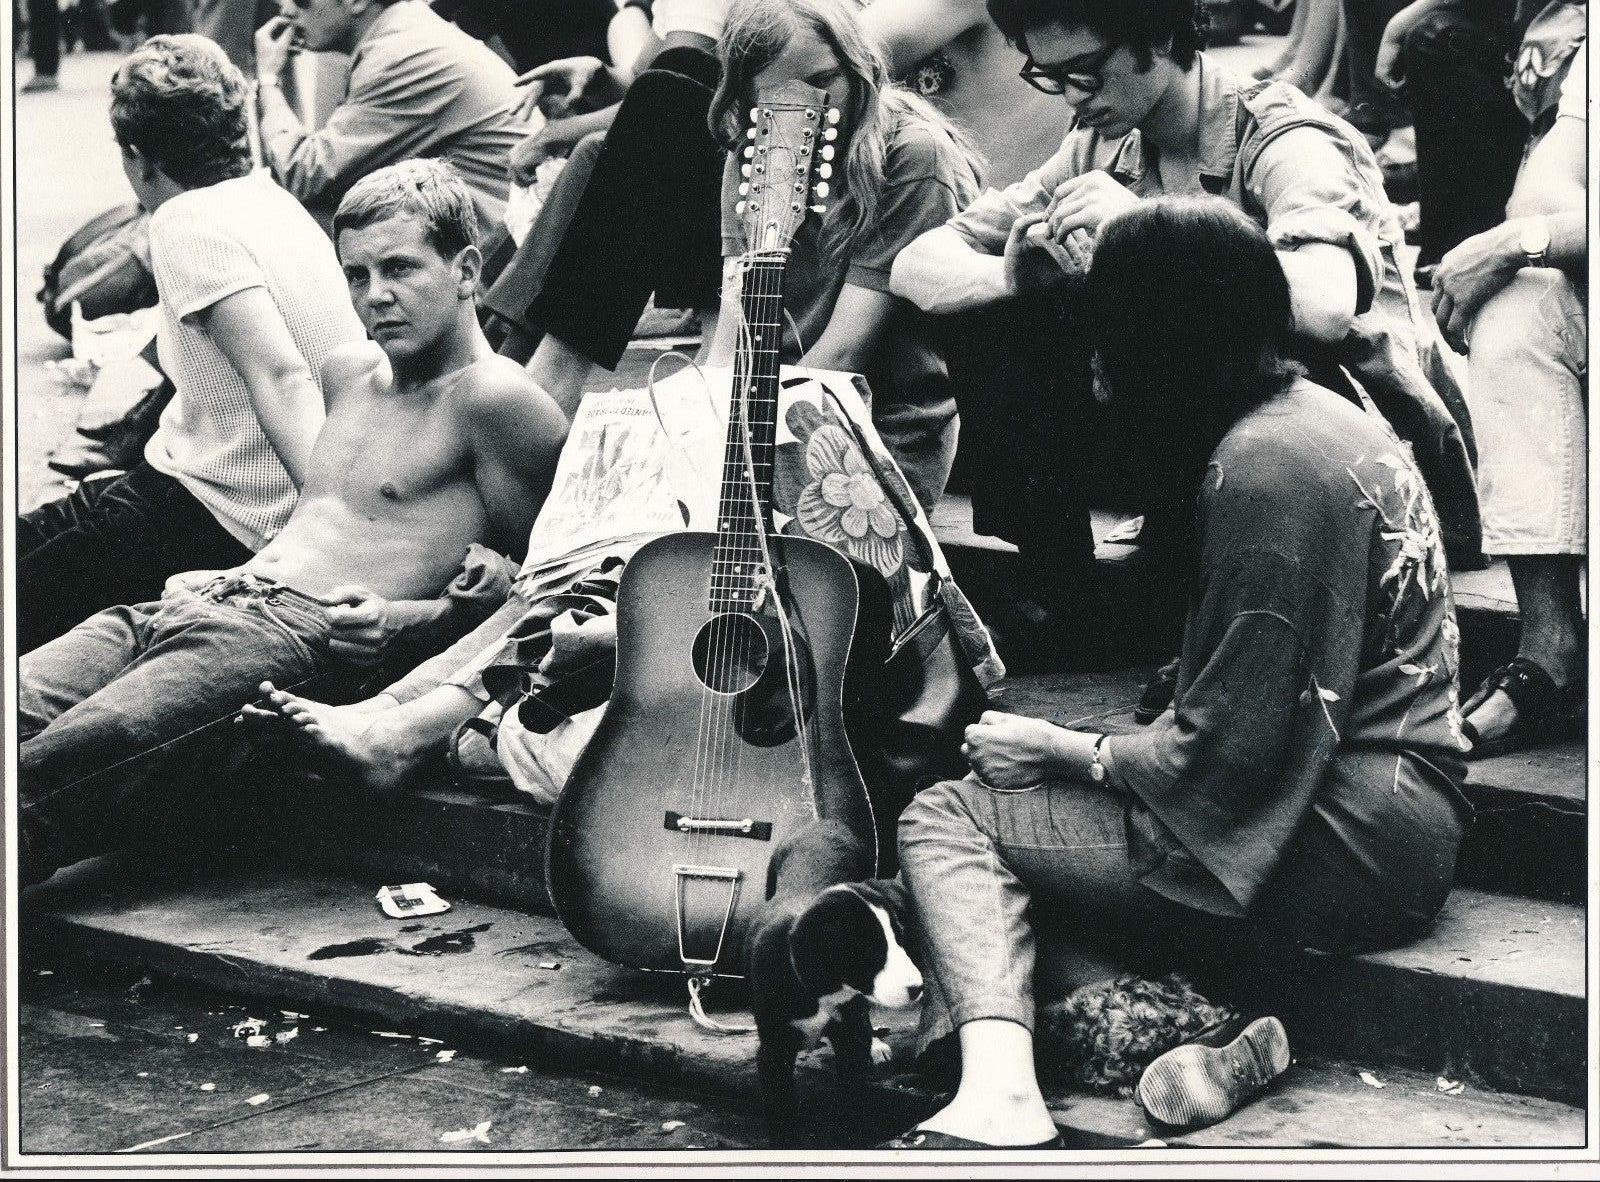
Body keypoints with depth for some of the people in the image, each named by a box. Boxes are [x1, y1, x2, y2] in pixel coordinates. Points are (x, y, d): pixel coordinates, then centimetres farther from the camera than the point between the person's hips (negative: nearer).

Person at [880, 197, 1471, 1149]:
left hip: (1352, 850, -10)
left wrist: (1061, 750, -4)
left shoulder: (1261, 464, -16)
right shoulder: (1326, 417, 14)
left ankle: (1002, 1092, -22)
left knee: (947, 819, -3)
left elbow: (1229, 749, -19)